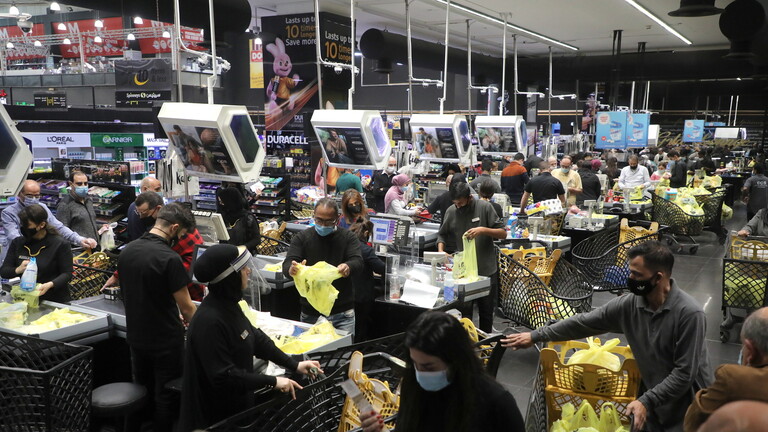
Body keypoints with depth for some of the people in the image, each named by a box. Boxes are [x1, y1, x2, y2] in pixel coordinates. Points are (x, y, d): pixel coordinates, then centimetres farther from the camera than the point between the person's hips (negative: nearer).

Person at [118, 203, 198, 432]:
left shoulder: (127, 250, -1)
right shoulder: (169, 258, -24)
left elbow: (129, 295, 11)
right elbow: (186, 307, -19)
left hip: (136, 336, 7)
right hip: (165, 341, -7)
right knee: (166, 396, 9)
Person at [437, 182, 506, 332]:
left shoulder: (484, 207, -8)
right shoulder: (451, 211, -1)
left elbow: (503, 233, -8)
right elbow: (442, 234, 13)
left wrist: (483, 230, -24)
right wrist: (440, 250, -6)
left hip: (487, 271, -2)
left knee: (486, 313, 11)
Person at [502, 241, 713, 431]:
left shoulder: (689, 313, -25)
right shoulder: (630, 304, -9)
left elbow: (684, 373, -23)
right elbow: (584, 322, -3)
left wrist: (646, 401, -26)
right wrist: (536, 335, -2)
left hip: (686, 405, -4)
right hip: (652, 397, 5)